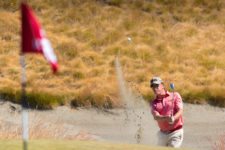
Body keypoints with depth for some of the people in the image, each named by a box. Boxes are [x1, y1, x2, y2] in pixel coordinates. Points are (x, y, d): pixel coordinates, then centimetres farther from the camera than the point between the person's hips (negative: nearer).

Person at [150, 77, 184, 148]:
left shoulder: (175, 96, 0)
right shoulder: (154, 103, 6)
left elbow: (180, 111, -11)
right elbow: (156, 117, -11)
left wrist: (173, 118, -32)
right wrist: (166, 118, -33)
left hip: (176, 132, -4)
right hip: (162, 133, 4)